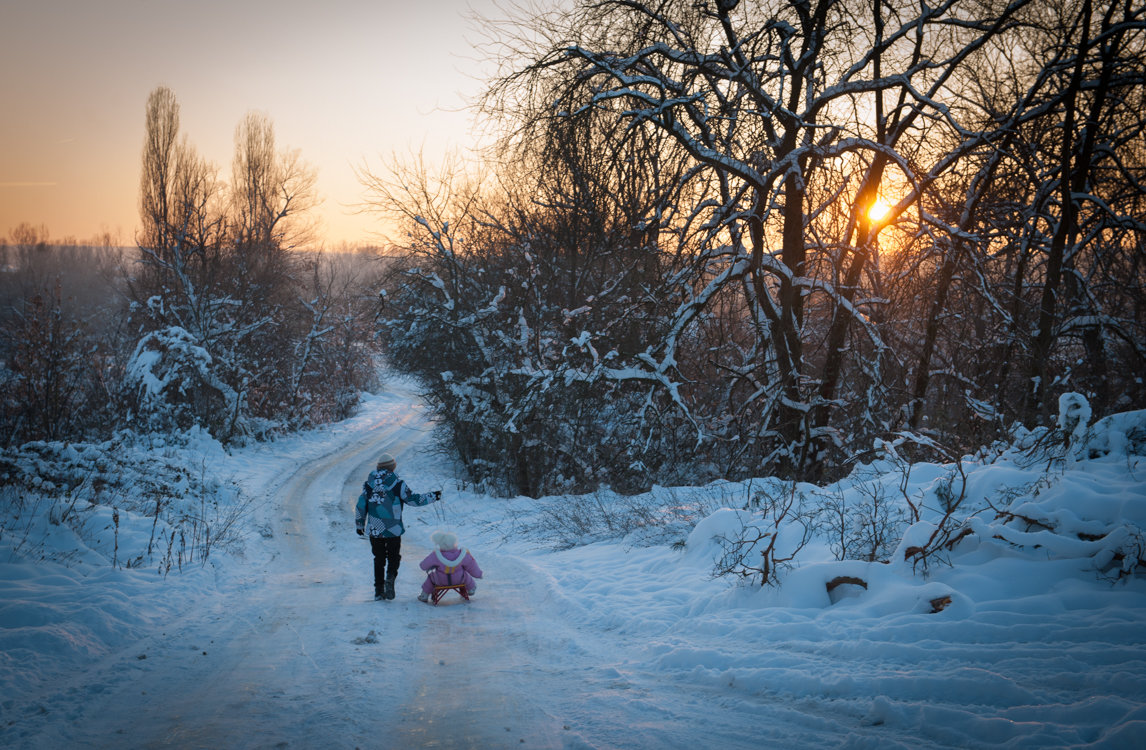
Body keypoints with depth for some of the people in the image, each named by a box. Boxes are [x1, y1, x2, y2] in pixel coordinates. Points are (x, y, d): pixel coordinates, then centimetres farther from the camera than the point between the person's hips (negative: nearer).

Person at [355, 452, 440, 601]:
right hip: (393, 530, -3)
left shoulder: (369, 483, 2)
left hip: (374, 529, 3)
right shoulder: (396, 483, -8)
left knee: (379, 560, 14)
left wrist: (359, 525, 17)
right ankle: (390, 577, -16)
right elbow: (413, 499, -4)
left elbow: (360, 505, 5)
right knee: (394, 557, 11)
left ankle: (379, 590, 13)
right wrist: (433, 496, 8)